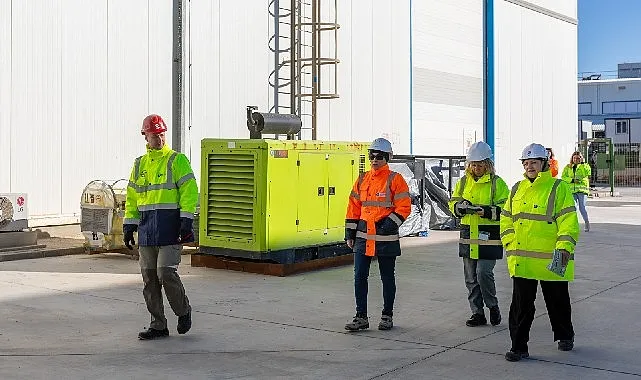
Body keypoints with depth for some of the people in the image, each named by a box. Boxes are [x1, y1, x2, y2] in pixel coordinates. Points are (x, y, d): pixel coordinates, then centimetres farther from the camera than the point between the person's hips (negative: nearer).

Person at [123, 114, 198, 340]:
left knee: (166, 271, -13)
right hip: (146, 226, 6)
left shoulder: (177, 160, 0)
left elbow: (189, 190, -7)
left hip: (170, 224, -6)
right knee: (149, 277, 5)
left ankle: (183, 311, 12)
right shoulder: (139, 164, 17)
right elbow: (132, 197, 21)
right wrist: (129, 224, 14)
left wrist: (186, 220, -15)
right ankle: (158, 325, 14)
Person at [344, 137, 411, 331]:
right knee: (359, 277, 3)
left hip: (386, 237, -5)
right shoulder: (362, 180, 11)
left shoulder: (395, 180, -6)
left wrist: (390, 224, -20)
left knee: (387, 278, 8)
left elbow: (404, 207, -9)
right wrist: (350, 233, 11)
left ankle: (387, 316, 21)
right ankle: (361, 317, 11)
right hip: (363, 236, 5)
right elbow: (354, 207, 14)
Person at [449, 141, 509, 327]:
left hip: (489, 235, -5)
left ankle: (493, 307, 12)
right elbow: (453, 203, 14)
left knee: (483, 273, -11)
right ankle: (477, 313, 19)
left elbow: (505, 208, -7)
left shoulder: (497, 183, -3)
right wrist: (460, 206, -9)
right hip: (468, 234, 5)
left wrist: (486, 211, -22)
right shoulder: (463, 182, 11)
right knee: (471, 277, 8)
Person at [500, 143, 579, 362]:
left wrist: (564, 247, -20)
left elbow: (569, 221, -9)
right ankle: (519, 347, 10)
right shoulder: (517, 189, 12)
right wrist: (510, 244, 5)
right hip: (521, 259, 4)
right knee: (521, 304, 3)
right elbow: (506, 220, 17)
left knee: (557, 302, 14)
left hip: (551, 259, -3)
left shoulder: (559, 188, -4)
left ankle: (565, 337, 36)